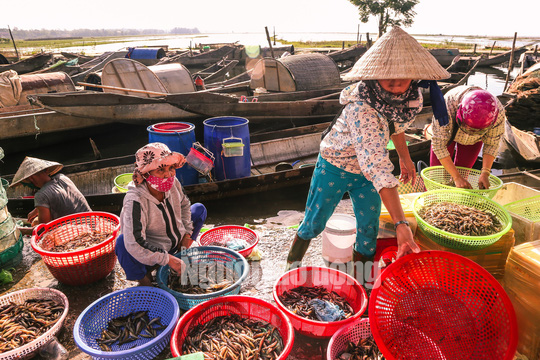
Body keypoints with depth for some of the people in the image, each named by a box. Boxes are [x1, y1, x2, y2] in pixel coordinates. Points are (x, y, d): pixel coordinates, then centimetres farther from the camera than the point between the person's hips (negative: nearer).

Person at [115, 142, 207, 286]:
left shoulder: (173, 183, -15)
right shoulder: (135, 202, -34)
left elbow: (184, 204, 8)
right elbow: (134, 244, -39)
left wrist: (187, 232, 1)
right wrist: (168, 259, -35)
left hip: (176, 245, 7)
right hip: (151, 254, -6)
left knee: (199, 209, 7)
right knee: (123, 243, -37)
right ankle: (143, 278, -4)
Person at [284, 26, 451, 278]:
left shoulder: (411, 97, -16)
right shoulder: (362, 109, -40)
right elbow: (378, 169, -47)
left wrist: (405, 157, 20)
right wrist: (400, 224, -51)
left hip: (365, 172, 6)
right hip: (335, 166, -6)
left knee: (368, 231, 9)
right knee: (313, 224, 9)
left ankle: (358, 282, 30)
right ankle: (291, 267, 35)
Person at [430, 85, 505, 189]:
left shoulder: (499, 112, -35)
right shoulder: (447, 106, -45)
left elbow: (491, 144, -18)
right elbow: (439, 144, -37)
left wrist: (485, 173, -31)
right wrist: (457, 177, -38)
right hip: (448, 133, -2)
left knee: (462, 173, -3)